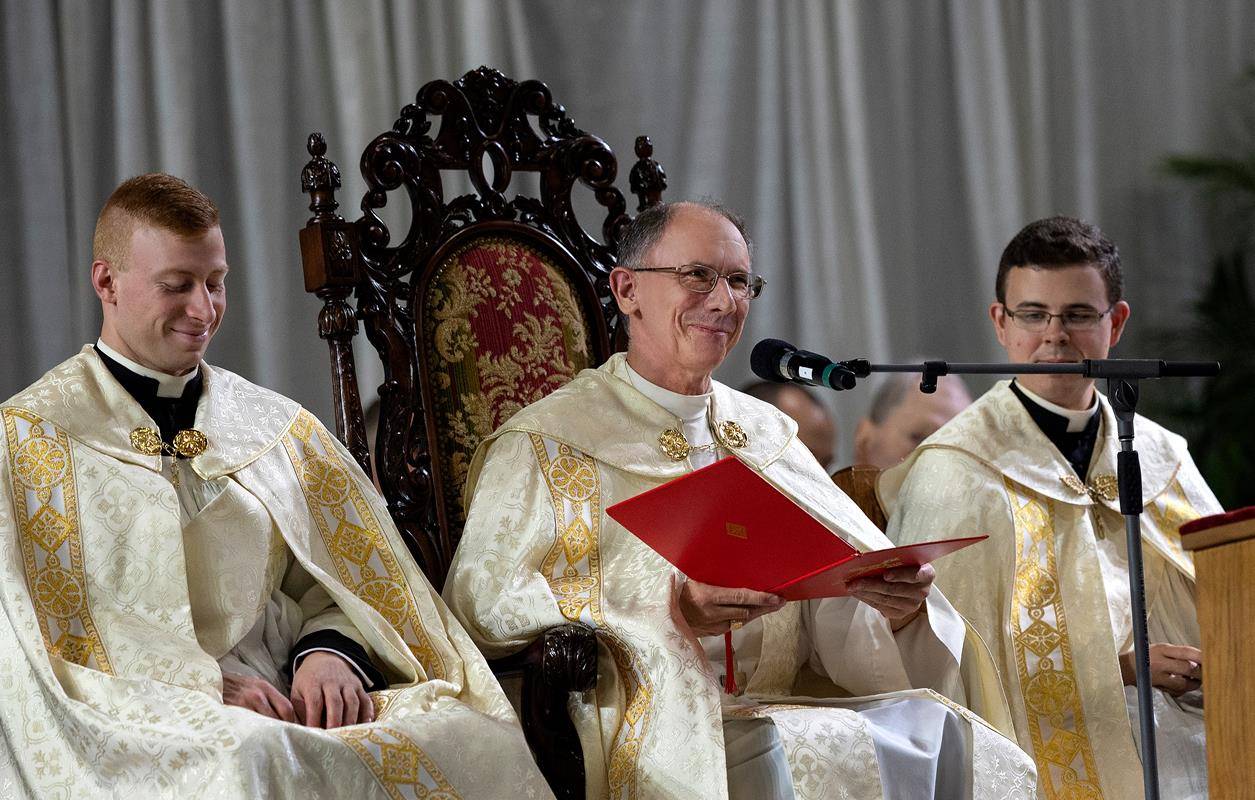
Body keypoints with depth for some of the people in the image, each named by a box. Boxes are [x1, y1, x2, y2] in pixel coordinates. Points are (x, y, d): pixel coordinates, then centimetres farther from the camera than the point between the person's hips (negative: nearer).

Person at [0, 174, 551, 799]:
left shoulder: (277, 429, 19)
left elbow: (338, 583, 17)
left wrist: (328, 652, -8)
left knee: (476, 739, -24)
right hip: (132, 725, -4)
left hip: (279, 706, 4)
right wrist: (202, 680, -14)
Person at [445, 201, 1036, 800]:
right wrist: (667, 608, -21)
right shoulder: (547, 442, 4)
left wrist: (896, 599, -14)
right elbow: (480, 598, -10)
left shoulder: (766, 434, 20)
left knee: (937, 729, -23)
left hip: (766, 712, 5)